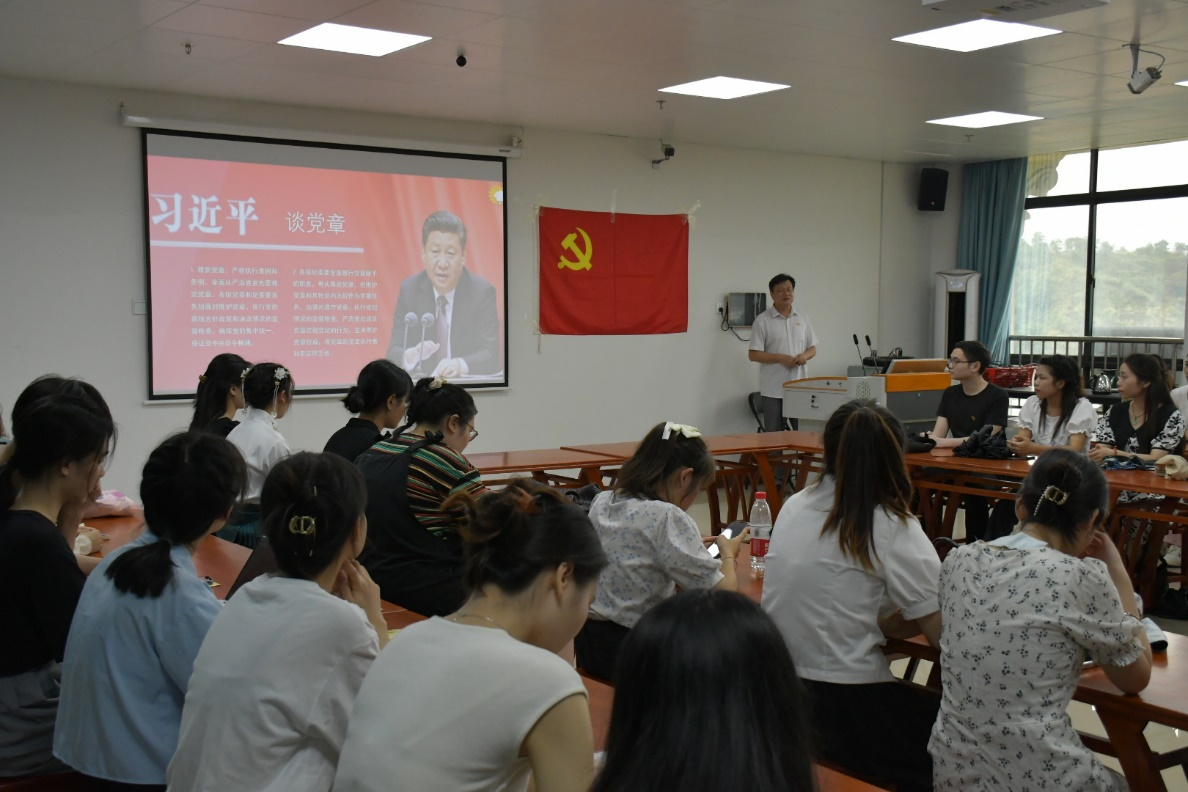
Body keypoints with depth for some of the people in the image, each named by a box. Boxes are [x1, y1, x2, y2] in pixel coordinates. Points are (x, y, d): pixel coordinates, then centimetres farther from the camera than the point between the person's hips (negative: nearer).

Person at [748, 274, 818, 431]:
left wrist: (805, 356, -7)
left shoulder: (803, 319, 11)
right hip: (774, 389, -4)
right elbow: (753, 355, -6)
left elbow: (812, 348, 16)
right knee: (774, 434, 1)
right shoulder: (763, 320, -3)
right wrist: (781, 358, -15)